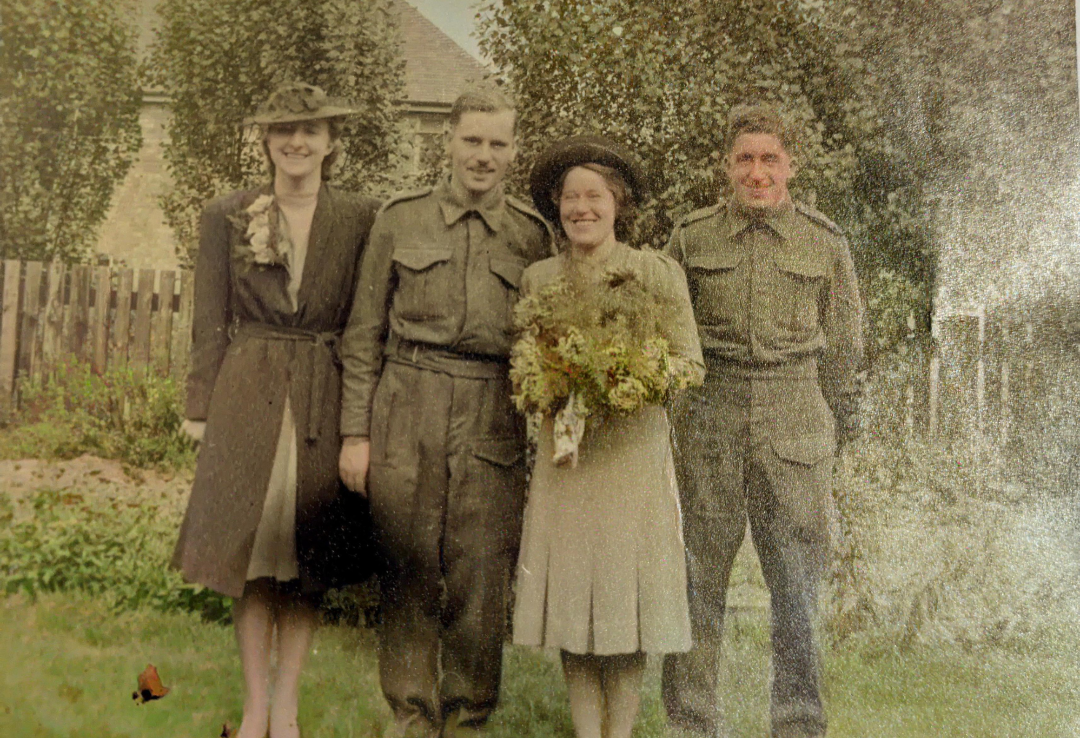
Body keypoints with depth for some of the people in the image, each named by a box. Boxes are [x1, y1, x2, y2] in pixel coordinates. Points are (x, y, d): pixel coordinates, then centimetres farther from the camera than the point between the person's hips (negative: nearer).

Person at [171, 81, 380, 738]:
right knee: (250, 552, 3)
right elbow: (211, 322, 4)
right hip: (247, 397, 0)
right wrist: (201, 408, 0)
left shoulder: (362, 218, 3)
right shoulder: (226, 217, 4)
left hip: (326, 400, 0)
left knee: (308, 559, 5)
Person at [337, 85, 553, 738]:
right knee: (408, 575, 5)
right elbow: (364, 334, 6)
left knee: (481, 581, 2)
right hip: (405, 416, 0)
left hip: (493, 425, 0)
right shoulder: (400, 220, 6)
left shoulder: (535, 236, 8)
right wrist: (356, 432, 0)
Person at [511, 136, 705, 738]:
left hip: (634, 452, -2)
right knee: (571, 594, 3)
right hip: (564, 456, 2)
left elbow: (691, 366, -1)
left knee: (626, 594, 0)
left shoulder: (659, 272, -1)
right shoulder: (538, 278, 7)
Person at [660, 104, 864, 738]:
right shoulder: (692, 237, 5)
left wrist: (839, 425, 11)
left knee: (799, 577, 3)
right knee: (700, 572, 4)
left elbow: (843, 342, 11)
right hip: (710, 423, 0)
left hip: (796, 423, 0)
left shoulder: (825, 242, 4)